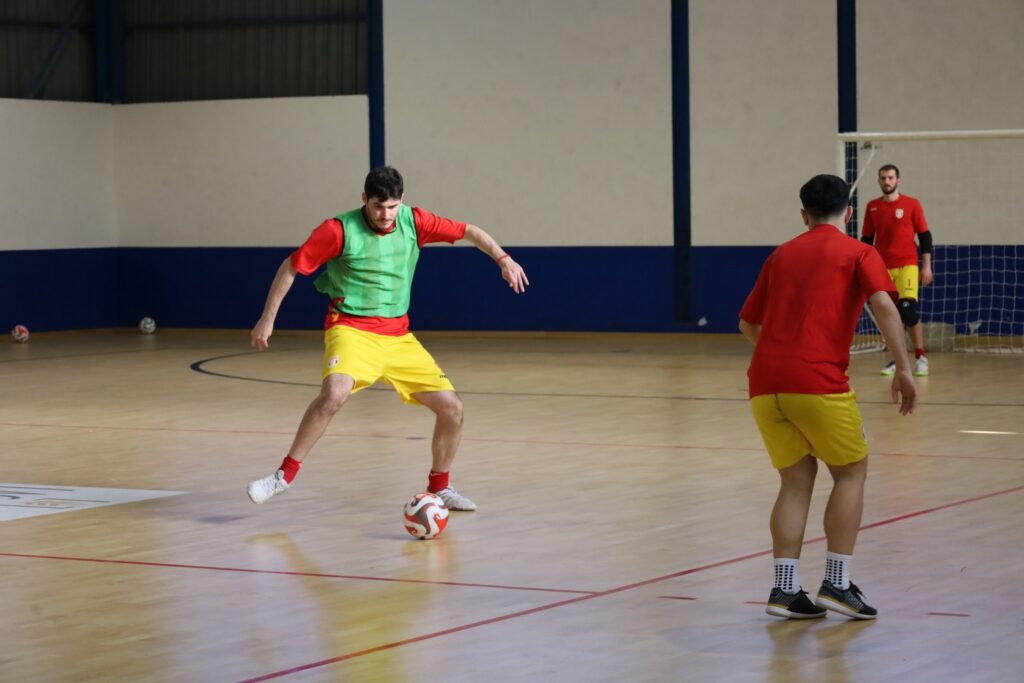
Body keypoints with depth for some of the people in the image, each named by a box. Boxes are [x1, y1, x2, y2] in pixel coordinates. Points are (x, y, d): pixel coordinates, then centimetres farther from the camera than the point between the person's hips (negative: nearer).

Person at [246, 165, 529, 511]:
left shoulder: (413, 222, -1)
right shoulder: (340, 230, -12)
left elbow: (468, 231, 8)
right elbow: (291, 267, -4)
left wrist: (503, 259, -6)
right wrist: (268, 318, -5)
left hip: (398, 336, 5)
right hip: (351, 330, -5)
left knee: (451, 407, -1)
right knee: (335, 393, -34)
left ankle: (439, 486, 21)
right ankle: (285, 475, -21)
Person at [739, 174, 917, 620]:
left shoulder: (781, 255, 21)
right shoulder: (858, 253, 8)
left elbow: (747, 325, 28)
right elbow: (884, 305, -10)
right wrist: (903, 369, -9)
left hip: (764, 383, 4)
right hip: (819, 382, -4)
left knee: (796, 480, 14)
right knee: (850, 473, 12)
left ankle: (785, 589, 4)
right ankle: (837, 583, 5)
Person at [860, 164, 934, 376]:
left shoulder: (912, 204, 1)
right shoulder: (872, 207, 9)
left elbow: (924, 236, 2)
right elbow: (866, 239, 15)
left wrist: (927, 266, -3)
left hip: (907, 265, -3)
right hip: (882, 267, 3)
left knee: (909, 310, -14)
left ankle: (921, 357, -3)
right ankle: (896, 360, 10)